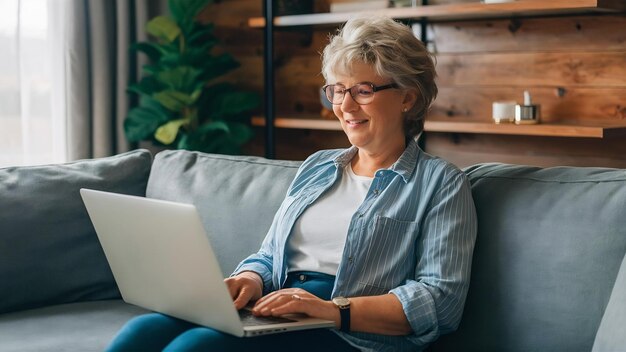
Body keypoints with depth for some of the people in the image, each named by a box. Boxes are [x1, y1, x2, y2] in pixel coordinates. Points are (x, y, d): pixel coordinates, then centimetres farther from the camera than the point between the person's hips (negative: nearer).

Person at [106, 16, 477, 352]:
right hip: (273, 315, 6)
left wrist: (333, 309, -19)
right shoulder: (316, 167, 24)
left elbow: (442, 299, -8)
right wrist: (249, 280, -2)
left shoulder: (441, 183, 4)